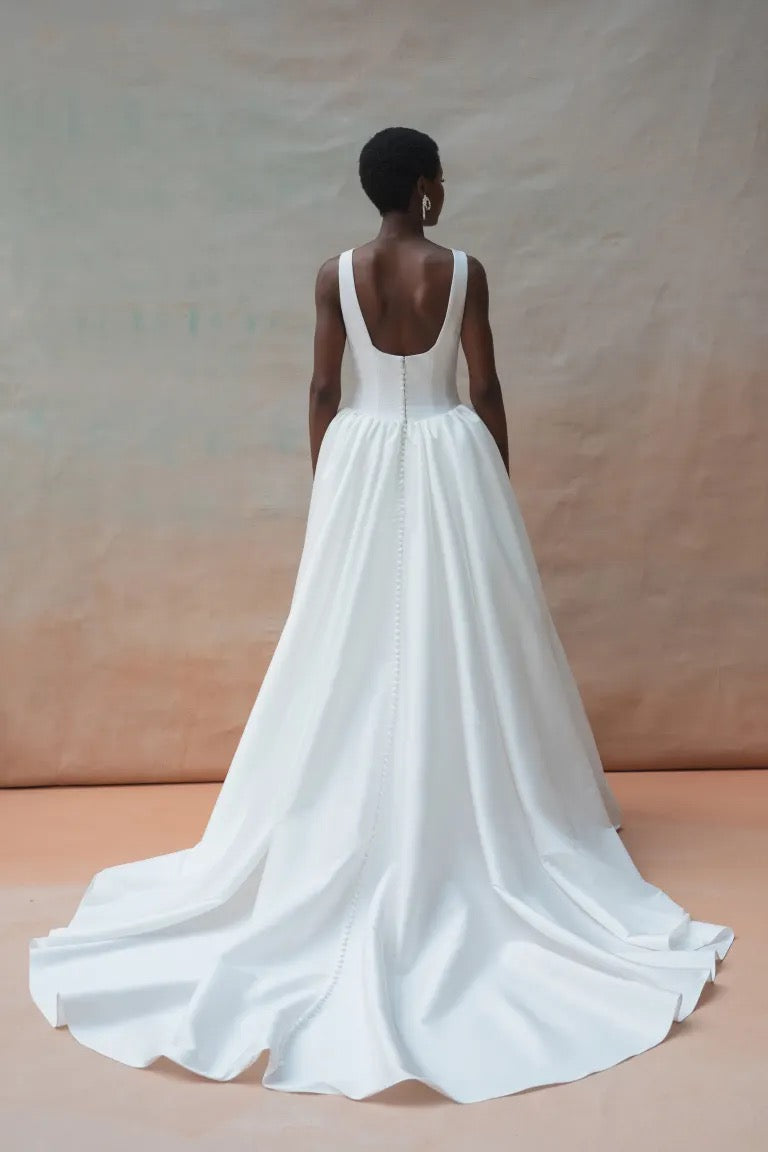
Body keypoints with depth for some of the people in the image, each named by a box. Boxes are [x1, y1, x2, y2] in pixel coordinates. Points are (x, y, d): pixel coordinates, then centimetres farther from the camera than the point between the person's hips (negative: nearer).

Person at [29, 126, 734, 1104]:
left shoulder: (335, 275, -2)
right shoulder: (463, 271, -6)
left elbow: (323, 392, 0)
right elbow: (484, 389, -3)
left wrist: (325, 488, 10)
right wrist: (499, 482, 8)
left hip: (363, 462, 2)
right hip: (449, 461, -1)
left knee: (360, 647, 8)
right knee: (461, 642, 7)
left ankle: (362, 822, 16)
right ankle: (475, 813, 15)